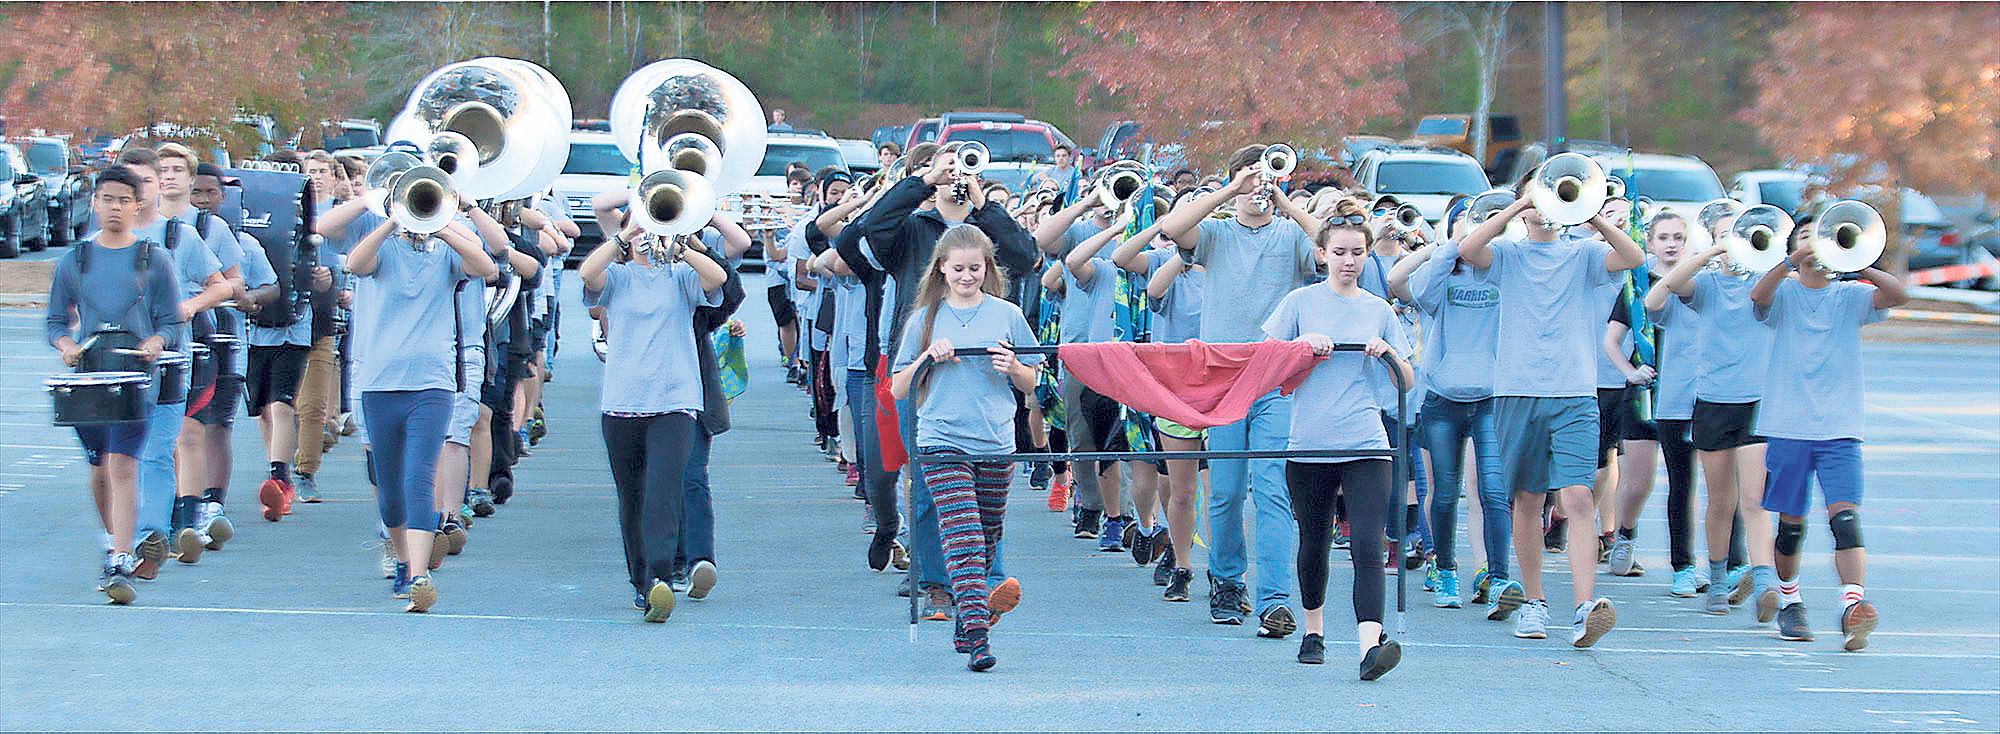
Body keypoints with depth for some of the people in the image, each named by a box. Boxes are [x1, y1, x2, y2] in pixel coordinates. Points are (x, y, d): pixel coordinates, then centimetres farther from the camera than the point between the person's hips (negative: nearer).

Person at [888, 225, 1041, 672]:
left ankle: (966, 625, 26)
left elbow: (1031, 384, 13)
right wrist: (927, 357, -9)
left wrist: (1012, 367, -9)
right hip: (942, 441, -2)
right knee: (962, 536, -16)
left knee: (986, 540, 9)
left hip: (996, 445, 2)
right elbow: (899, 391, 8)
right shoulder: (926, 319, 6)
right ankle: (976, 637, -25)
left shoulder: (1007, 315, 7)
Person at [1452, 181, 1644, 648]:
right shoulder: (1508, 255, 9)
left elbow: (1632, 258, -7)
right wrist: (1518, 207, -12)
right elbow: (1467, 250, -11)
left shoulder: (1581, 254, 10)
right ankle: (1533, 604, 20)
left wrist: (1590, 215, -16)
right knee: (1527, 500, 7)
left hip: (1575, 395, -1)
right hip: (1519, 393, 1)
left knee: (1577, 496, -13)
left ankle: (1584, 609, -21)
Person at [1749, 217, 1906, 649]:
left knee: (1845, 514, -16)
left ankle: (1853, 606, -29)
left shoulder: (1850, 296, 9)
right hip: (1787, 426, 0)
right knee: (1791, 522, 6)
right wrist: (1794, 261, -33)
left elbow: (1898, 296, -9)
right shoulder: (1784, 294, 5)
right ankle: (1789, 602, 27)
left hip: (1839, 430, 0)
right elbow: (1758, 294, -18)